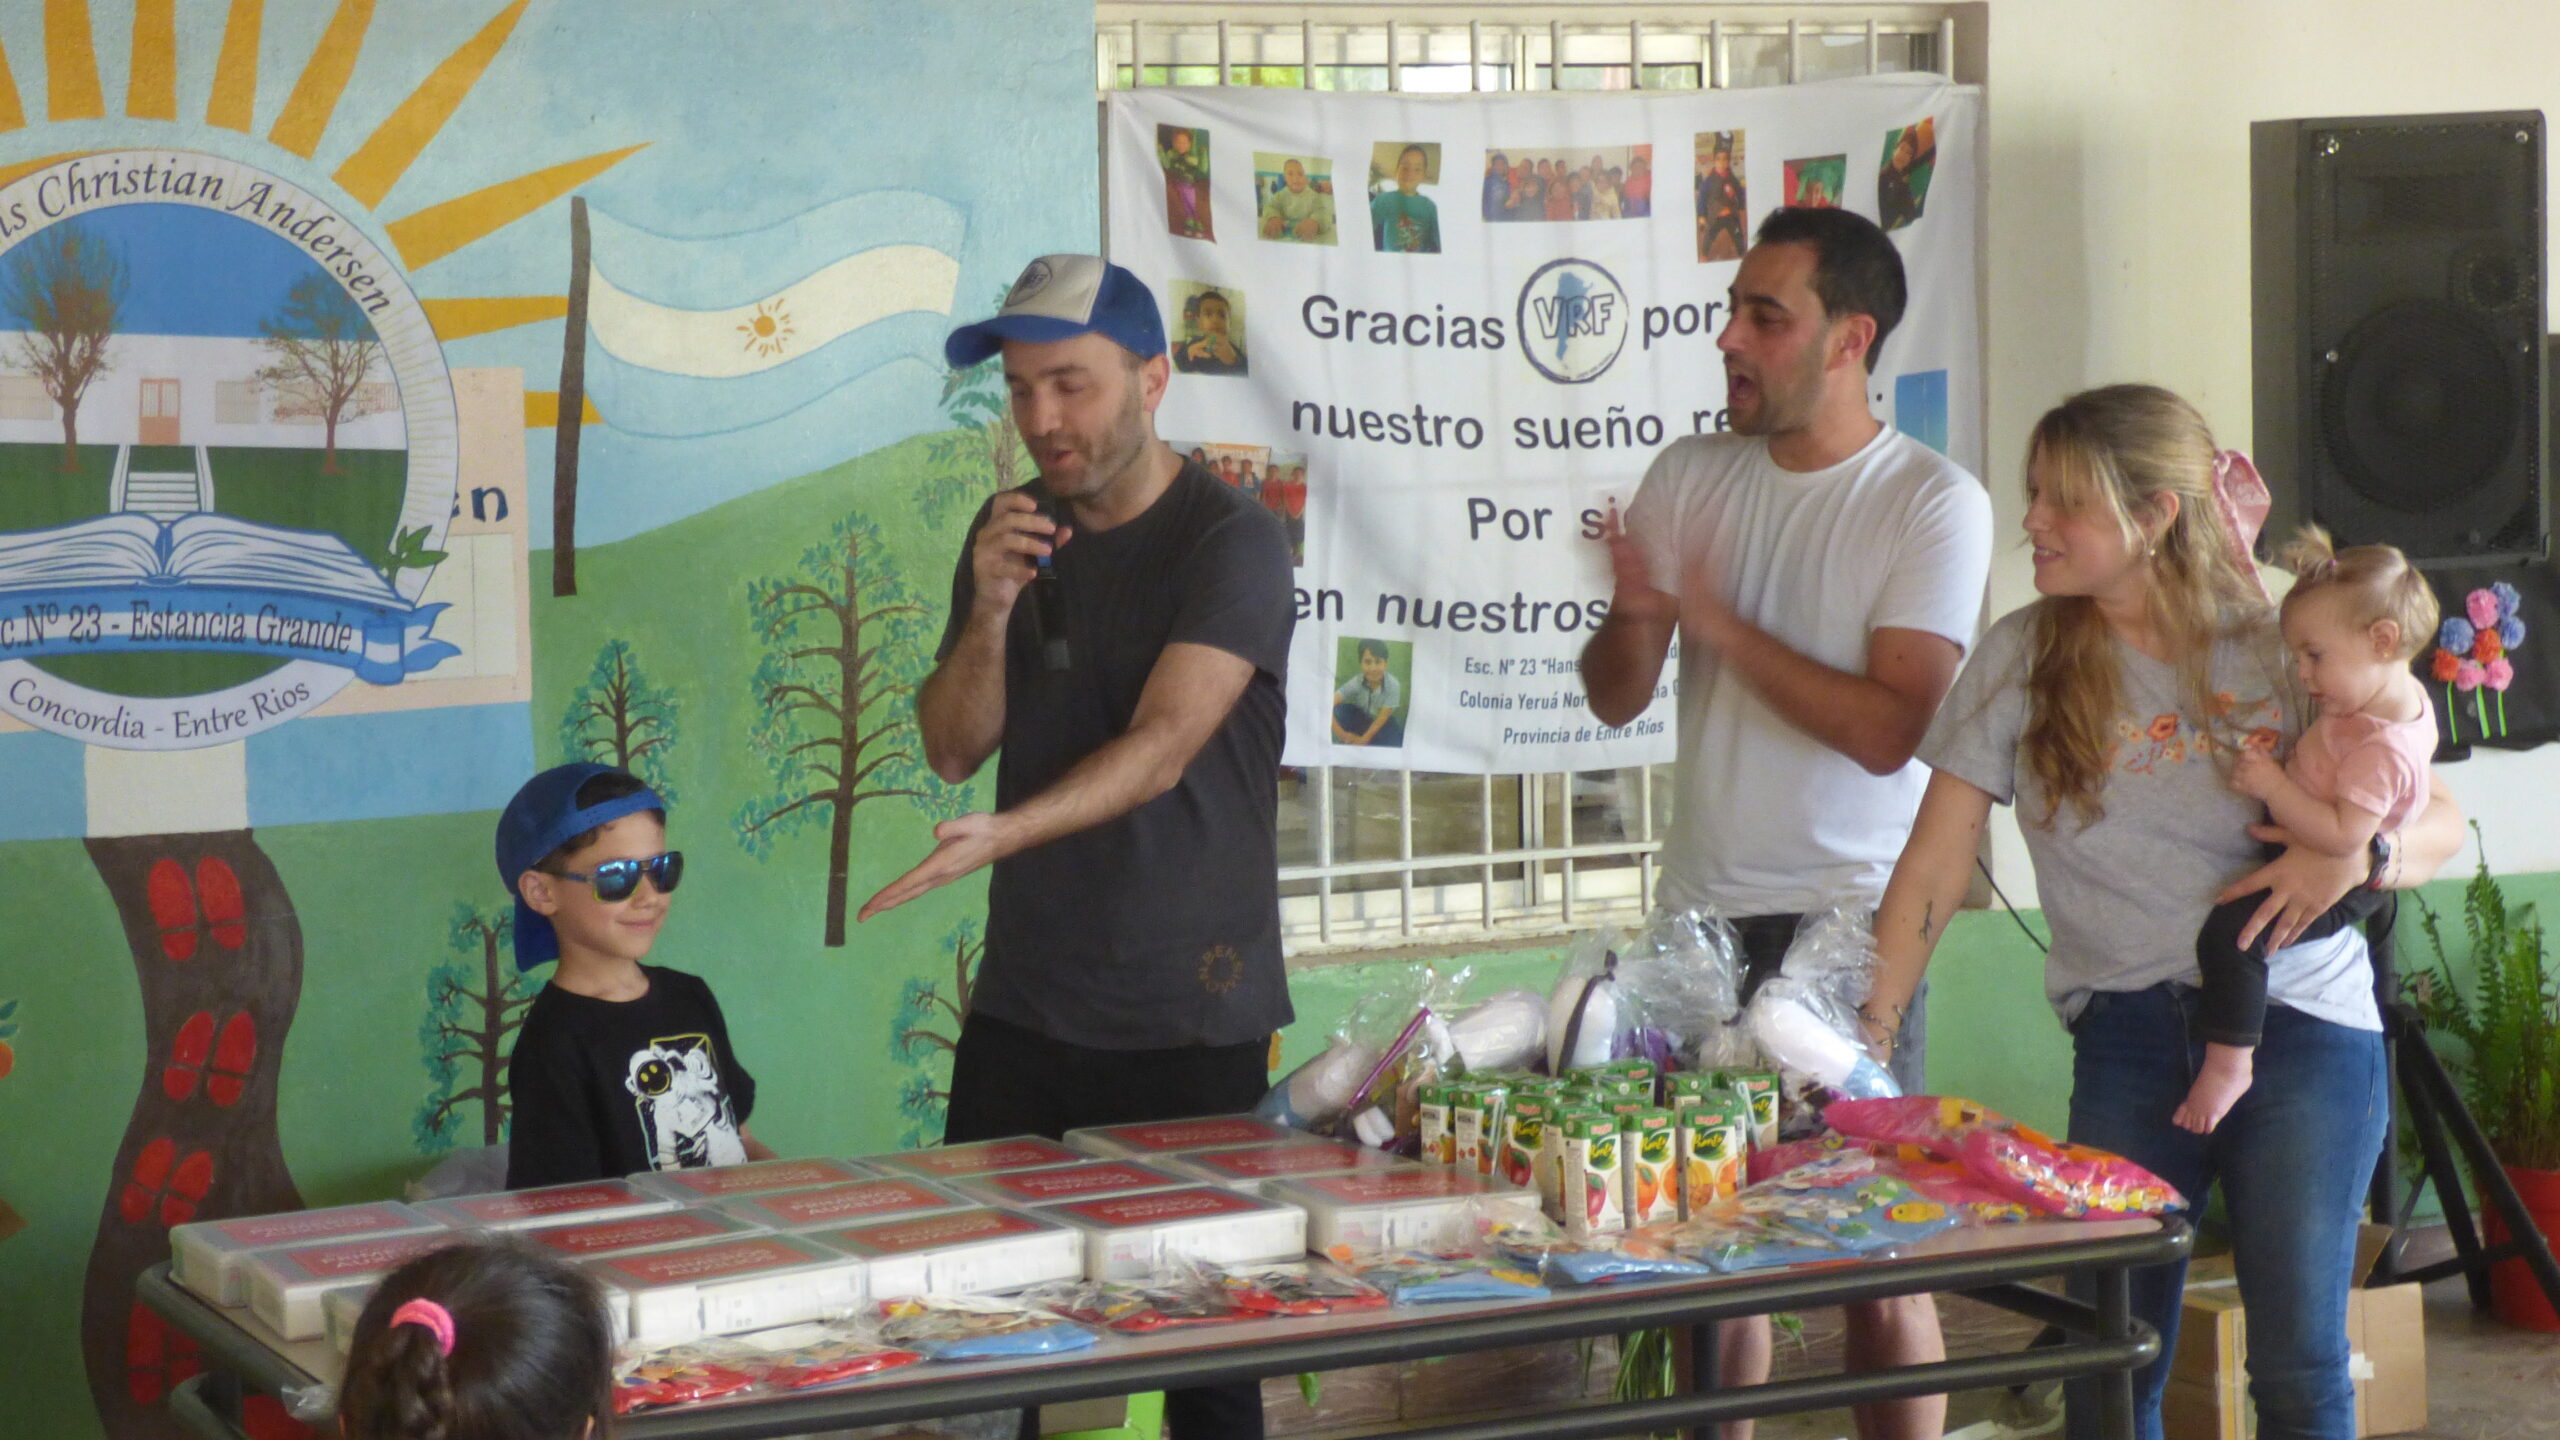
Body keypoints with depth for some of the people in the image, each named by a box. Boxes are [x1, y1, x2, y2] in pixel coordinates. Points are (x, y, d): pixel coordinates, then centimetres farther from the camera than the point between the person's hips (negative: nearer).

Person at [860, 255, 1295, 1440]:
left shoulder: (1231, 542, -11)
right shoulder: (1010, 533, 9)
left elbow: (1162, 747, -22)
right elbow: (952, 749, 6)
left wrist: (1001, 834, -36)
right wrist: (991, 611, -12)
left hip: (1188, 1024, -5)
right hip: (1022, 1008, 5)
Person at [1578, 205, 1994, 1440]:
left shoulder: (1933, 504, -8)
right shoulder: (1688, 478, 7)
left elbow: (1890, 728, -17)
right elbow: (1615, 700, 8)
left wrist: (1718, 620, -15)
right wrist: (1634, 609, -14)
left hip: (1852, 922, -4)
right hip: (1700, 914, 5)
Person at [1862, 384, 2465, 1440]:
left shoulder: (2279, 651, 2)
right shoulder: (2023, 660, 4)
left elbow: (2441, 823, 8)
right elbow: (1934, 872, 3)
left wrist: (2356, 857, -14)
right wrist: (1864, 1031, -7)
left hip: (2300, 1026, -1)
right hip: (2128, 1042, 1)